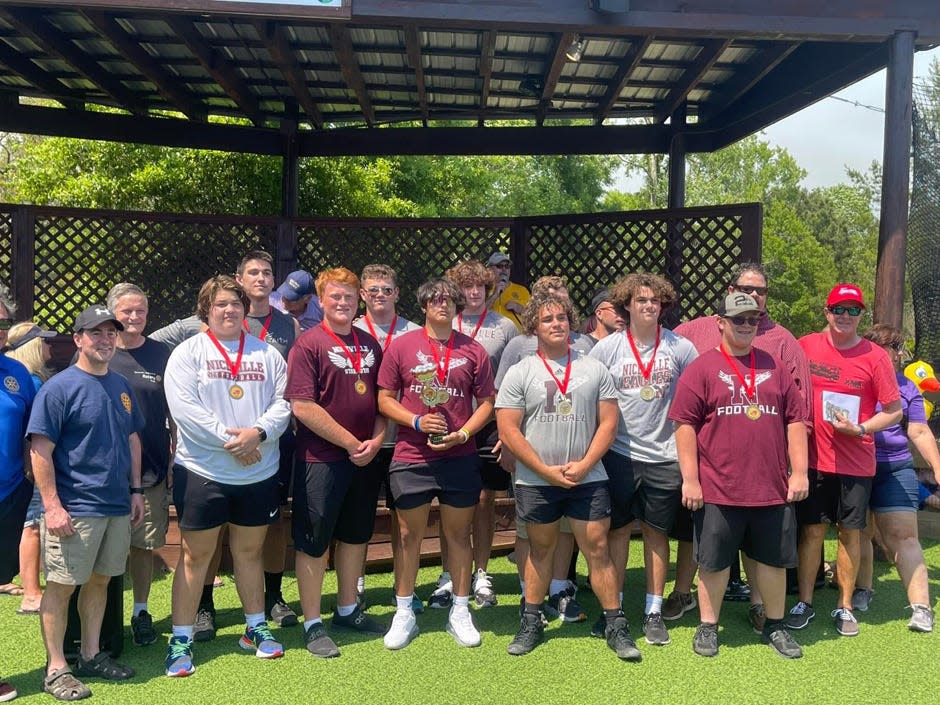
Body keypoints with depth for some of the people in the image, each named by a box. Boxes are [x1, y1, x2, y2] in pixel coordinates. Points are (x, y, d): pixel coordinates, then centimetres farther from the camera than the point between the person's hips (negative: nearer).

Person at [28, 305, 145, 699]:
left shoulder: (121, 386, 9)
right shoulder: (59, 388, -10)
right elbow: (40, 451, -13)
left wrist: (135, 491, 13)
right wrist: (52, 506, -17)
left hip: (118, 505, 6)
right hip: (74, 510, -6)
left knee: (100, 580, 15)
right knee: (61, 585, 3)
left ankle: (91, 656, 28)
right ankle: (56, 669, 15)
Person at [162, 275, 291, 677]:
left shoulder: (266, 353, 9)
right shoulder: (188, 352, -1)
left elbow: (283, 401, 2)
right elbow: (184, 407, -12)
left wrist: (258, 432, -16)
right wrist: (227, 438, -18)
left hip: (258, 473, 3)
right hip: (202, 472, -3)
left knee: (250, 552, 15)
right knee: (195, 555, 5)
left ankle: (256, 628, 30)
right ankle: (181, 640, 17)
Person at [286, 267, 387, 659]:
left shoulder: (369, 344, 9)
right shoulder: (309, 344, -9)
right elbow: (302, 407, -17)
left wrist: (376, 440, -3)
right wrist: (350, 443, -14)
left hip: (365, 459, 6)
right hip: (322, 459, -6)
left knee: (355, 535, 17)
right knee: (313, 542, 3)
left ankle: (347, 610, 33)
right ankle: (312, 624, 16)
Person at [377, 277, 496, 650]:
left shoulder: (473, 350, 3)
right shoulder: (402, 346, 1)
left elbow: (487, 402, 5)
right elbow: (385, 399, 2)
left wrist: (463, 433, -10)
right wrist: (417, 422, -13)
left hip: (460, 458, 1)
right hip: (411, 458, -1)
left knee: (459, 534, 10)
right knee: (409, 536, 9)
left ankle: (460, 611, 25)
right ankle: (404, 613, 24)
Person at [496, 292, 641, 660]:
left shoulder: (594, 370, 5)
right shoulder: (520, 373, -1)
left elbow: (608, 422, 2)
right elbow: (508, 430, -6)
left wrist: (584, 464, -11)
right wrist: (547, 471, -11)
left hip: (588, 479, 0)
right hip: (536, 481, 0)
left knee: (598, 549, 2)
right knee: (540, 549, 13)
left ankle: (615, 625, 14)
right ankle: (531, 622, 26)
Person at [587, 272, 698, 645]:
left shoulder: (680, 347, 0)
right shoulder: (606, 348, -1)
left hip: (665, 456, 0)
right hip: (619, 454, 0)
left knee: (657, 533, 10)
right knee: (617, 531, 7)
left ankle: (654, 611, 22)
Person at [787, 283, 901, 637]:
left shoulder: (875, 356, -4)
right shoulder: (805, 346, -1)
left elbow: (894, 411, 0)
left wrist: (861, 429, -13)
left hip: (856, 461, 0)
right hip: (812, 458, 1)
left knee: (850, 532, 8)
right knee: (811, 530, 7)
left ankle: (845, 607, 23)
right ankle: (804, 603, 19)